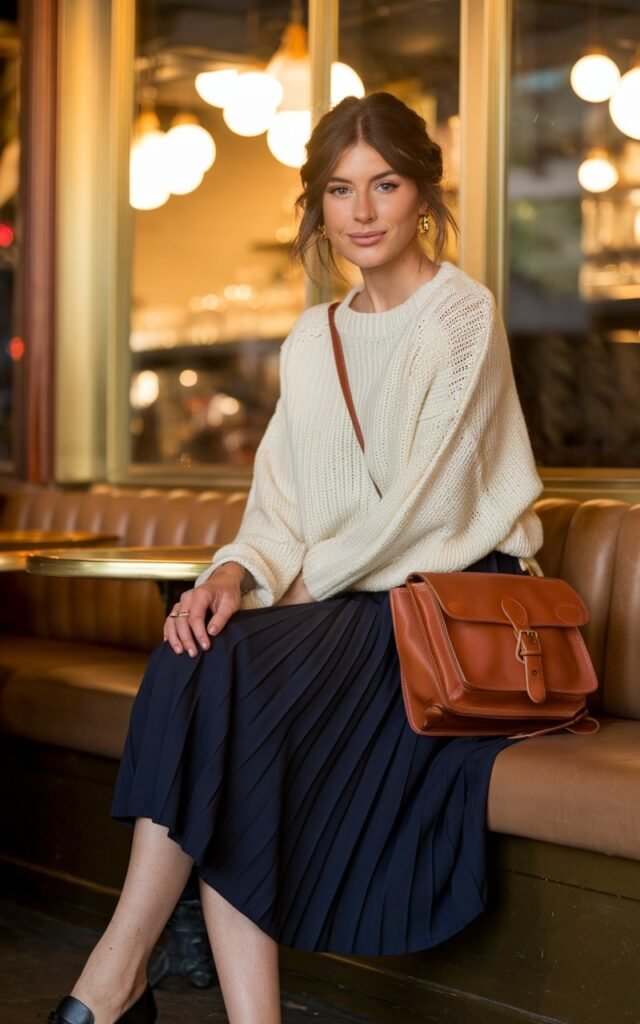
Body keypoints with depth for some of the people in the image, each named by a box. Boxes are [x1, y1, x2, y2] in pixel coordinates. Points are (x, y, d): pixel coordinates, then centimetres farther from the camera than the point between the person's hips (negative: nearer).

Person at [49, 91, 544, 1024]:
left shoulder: (460, 314, -4)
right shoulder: (311, 343, 16)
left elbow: (428, 503, -11)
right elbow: (283, 508, 11)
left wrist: (310, 581, -8)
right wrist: (239, 572, -10)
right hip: (349, 607, 6)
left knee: (222, 676, -26)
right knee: (202, 656, -25)